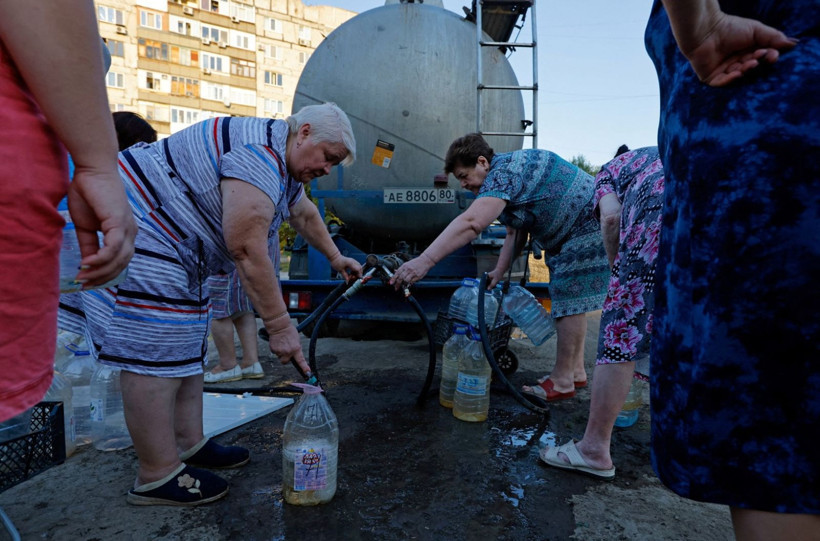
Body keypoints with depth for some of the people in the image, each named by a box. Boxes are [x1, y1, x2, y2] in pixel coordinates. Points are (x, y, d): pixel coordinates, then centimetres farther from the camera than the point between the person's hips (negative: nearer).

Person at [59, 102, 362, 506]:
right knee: (154, 357, -9)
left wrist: (336, 259, 36)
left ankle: (190, 446, 22)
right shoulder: (260, 155, -23)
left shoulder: (283, 160, 11)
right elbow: (246, 249, -28)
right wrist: (279, 326, -24)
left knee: (186, 349, 12)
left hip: (170, 241, 12)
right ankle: (157, 478, 0)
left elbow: (304, 214, 28)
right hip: (139, 234, -12)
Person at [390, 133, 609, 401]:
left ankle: (562, 381, 2)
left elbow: (470, 223, -41)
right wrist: (499, 272, -1)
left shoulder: (504, 172, -25)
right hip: (569, 238, 11)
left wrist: (424, 261, -47)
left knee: (569, 301, -7)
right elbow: (515, 233, 10)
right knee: (567, 301, 13)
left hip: (586, 230, -11)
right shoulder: (507, 172, 9)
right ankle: (576, 371, 23)